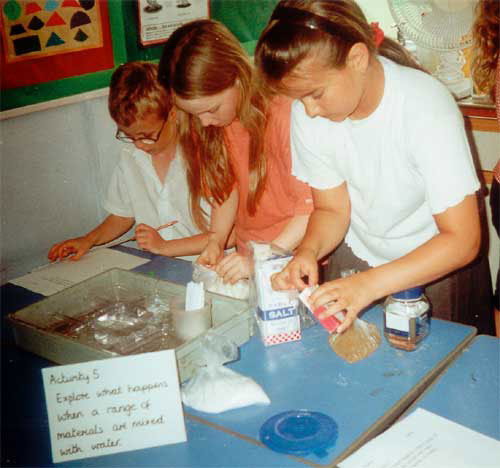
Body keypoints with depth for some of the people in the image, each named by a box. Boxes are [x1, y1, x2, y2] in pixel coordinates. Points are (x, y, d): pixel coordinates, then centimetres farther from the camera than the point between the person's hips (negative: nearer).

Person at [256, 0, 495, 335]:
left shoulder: (426, 107, -28)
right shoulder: (307, 114, -15)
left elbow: (462, 240, -27)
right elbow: (332, 210, -4)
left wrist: (369, 284, -37)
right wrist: (308, 250, -26)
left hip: (438, 266, -3)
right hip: (356, 261, 3)